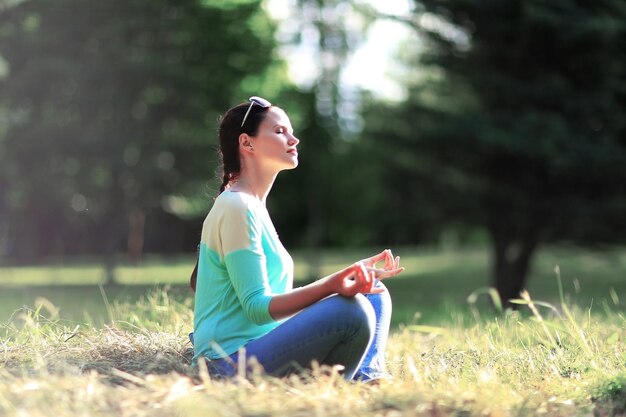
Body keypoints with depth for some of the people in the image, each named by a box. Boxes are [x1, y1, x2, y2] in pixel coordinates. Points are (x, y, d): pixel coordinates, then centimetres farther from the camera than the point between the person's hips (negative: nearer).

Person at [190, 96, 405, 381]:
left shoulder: (254, 206, 18)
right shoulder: (236, 208, -14)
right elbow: (256, 307, -19)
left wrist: (354, 273, 16)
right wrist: (331, 286, -32)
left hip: (258, 345, 11)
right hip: (233, 361, -11)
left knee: (373, 295, 14)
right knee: (352, 310, -29)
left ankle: (366, 379, -8)